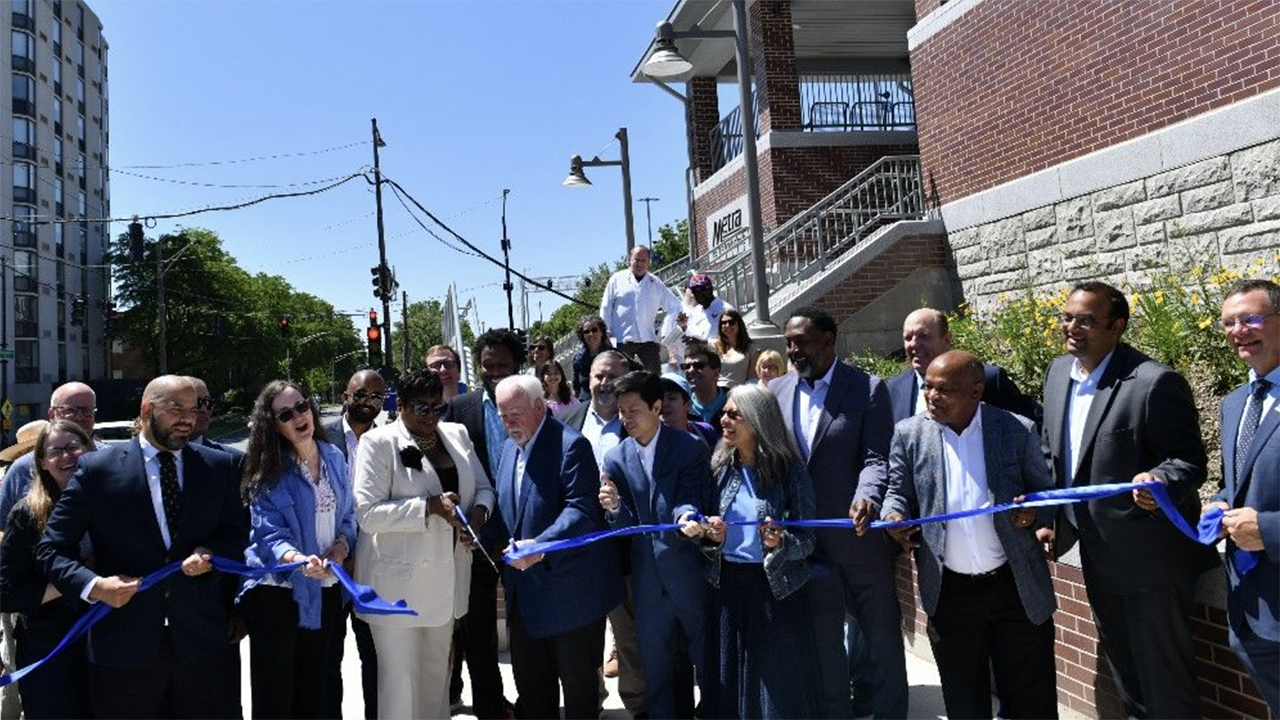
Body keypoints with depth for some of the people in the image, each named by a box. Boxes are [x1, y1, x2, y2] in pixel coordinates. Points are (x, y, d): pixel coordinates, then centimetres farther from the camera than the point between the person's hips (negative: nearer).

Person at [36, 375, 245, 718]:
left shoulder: (218, 466, 4)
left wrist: (210, 554, -10)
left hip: (201, 639, 2)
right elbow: (52, 548, 0)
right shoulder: (97, 468, -3)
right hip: (124, 643, -2)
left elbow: (235, 533, 11)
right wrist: (94, 585, -17)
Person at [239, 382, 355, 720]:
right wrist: (299, 560, -35)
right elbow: (269, 534, -16)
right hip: (279, 590, -4)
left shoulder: (334, 457, 4)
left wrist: (343, 543, -9)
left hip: (326, 591, 4)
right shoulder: (268, 471, -9)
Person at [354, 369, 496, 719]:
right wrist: (430, 506, -25)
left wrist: (478, 510, -10)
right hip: (398, 579, -5)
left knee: (438, 668, 20)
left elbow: (483, 487, 13)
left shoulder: (457, 435, 6)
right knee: (400, 675, 3)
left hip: (445, 576, 6)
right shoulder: (378, 442, -11)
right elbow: (368, 513, -17)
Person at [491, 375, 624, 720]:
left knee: (578, 682, 9)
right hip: (523, 590, 8)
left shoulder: (571, 445, -15)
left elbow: (581, 511, -24)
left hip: (569, 589, -7)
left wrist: (540, 546, -35)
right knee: (529, 682, 18)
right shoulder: (509, 448, 11)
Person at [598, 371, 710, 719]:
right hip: (648, 583, 3)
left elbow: (689, 502, -17)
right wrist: (615, 507, -23)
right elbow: (626, 527, 0)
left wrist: (687, 518, -40)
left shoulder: (691, 449, -9)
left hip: (690, 576, -3)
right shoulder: (615, 459, 1)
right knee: (657, 673, 16)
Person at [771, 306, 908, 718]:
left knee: (883, 636, 11)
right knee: (823, 640, 17)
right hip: (805, 538, 4)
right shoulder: (777, 391, 4)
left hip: (859, 534, -3)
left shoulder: (868, 389, -8)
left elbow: (876, 458, -14)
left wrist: (866, 496, -33)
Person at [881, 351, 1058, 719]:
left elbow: (1046, 492, 5)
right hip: (950, 592, 1)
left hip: (1018, 588, -1)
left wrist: (1034, 512, -17)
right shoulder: (909, 433, -1)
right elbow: (898, 492, 5)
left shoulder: (1018, 430, -4)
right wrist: (893, 516, -17)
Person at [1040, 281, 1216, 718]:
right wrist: (1053, 522, 9)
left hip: (1151, 558, -7)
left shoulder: (1155, 382, -20)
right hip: (1098, 558, 7)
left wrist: (1158, 481, -38)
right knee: (1124, 670, 24)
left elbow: (1189, 461, -17)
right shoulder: (1058, 373, 3)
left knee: (1165, 681, 8)